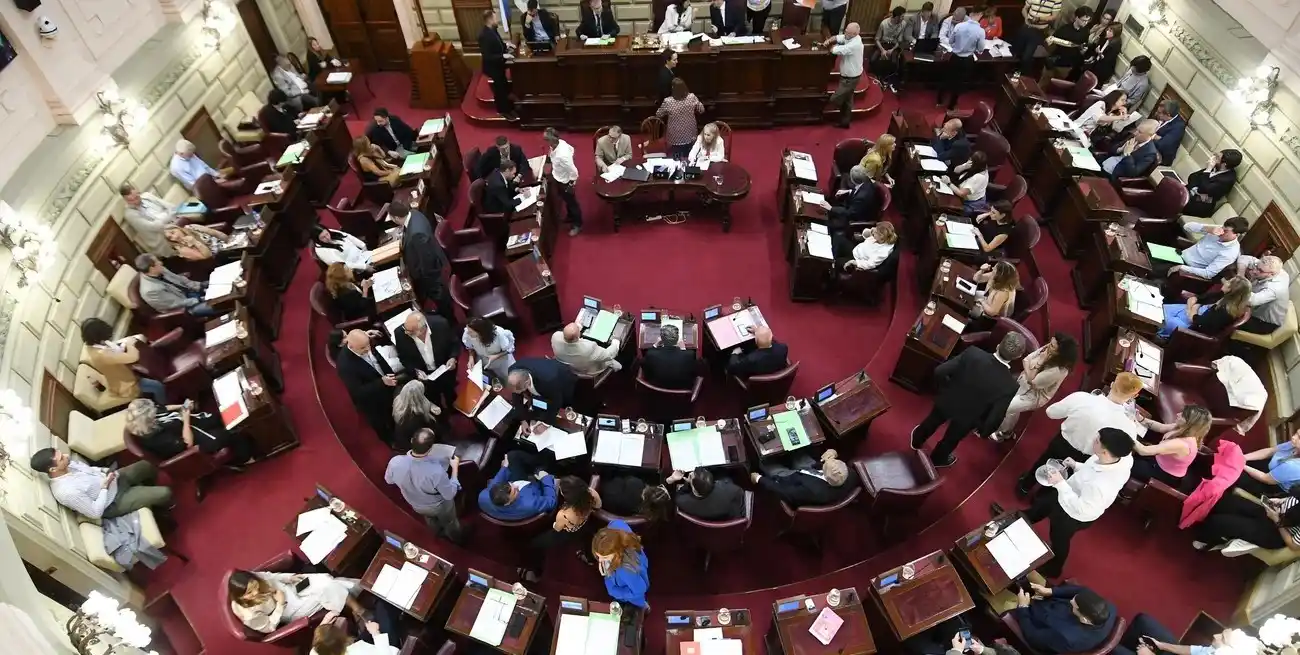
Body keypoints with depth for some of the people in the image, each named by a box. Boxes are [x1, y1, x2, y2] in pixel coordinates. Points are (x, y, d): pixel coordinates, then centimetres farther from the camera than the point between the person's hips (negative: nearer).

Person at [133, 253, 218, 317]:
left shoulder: (159, 272, -9)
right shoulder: (150, 290, -32)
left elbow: (177, 279, 6)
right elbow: (176, 304, -26)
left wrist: (199, 285, -3)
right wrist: (198, 300, -19)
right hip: (184, 308, -9)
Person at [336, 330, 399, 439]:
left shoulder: (366, 347, -18)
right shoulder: (345, 365, -38)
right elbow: (358, 392, -32)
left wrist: (391, 376, -2)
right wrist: (382, 382, -38)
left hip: (387, 392, 6)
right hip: (373, 405, -6)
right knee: (385, 431, 21)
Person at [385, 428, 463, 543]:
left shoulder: (395, 462, -35)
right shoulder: (436, 471, -45)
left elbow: (389, 480, -9)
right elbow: (450, 494, -25)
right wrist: (455, 468, -16)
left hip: (416, 506, 3)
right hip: (439, 506, -3)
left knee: (431, 520, 37)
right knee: (450, 523, 31)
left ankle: (440, 534, 66)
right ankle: (458, 539, 60)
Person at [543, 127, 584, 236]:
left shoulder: (562, 155, -42)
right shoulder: (560, 142, -17)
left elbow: (573, 171, -34)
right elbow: (571, 149, 5)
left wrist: (571, 185, -19)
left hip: (564, 181, -8)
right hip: (558, 178, 8)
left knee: (571, 202, 15)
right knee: (566, 200, 30)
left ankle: (578, 224, 37)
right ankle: (570, 216, 55)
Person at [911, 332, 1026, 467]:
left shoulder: (972, 353, -32)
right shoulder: (1009, 386, -34)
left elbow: (939, 371, -25)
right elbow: (995, 418, -23)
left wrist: (943, 388, -3)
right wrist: (983, 430, -1)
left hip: (947, 401, 1)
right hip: (967, 417, -1)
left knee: (933, 421, 34)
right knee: (951, 439, 31)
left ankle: (917, 440, 62)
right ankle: (937, 459, 59)